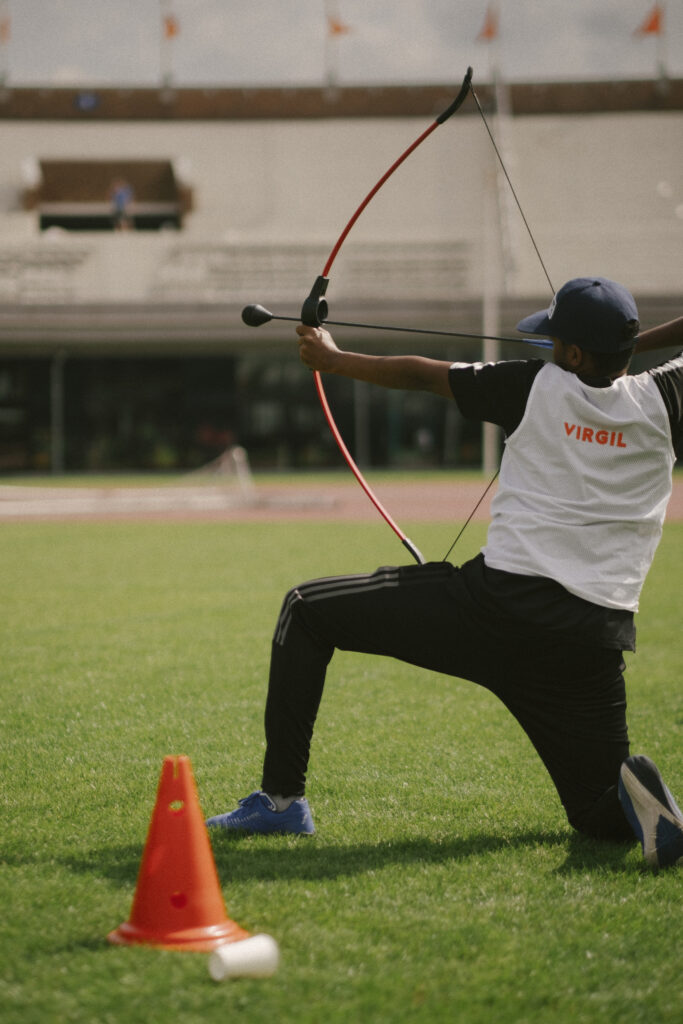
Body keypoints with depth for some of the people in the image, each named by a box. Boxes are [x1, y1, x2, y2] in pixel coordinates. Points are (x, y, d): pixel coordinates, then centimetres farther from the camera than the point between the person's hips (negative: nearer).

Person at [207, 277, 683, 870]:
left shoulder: (537, 388, 3)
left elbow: (421, 375, 15)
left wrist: (331, 358, 29)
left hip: (495, 609, -2)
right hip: (594, 641, 3)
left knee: (306, 612, 15)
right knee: (599, 812, 16)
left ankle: (282, 798, 13)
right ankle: (628, 787, -21)